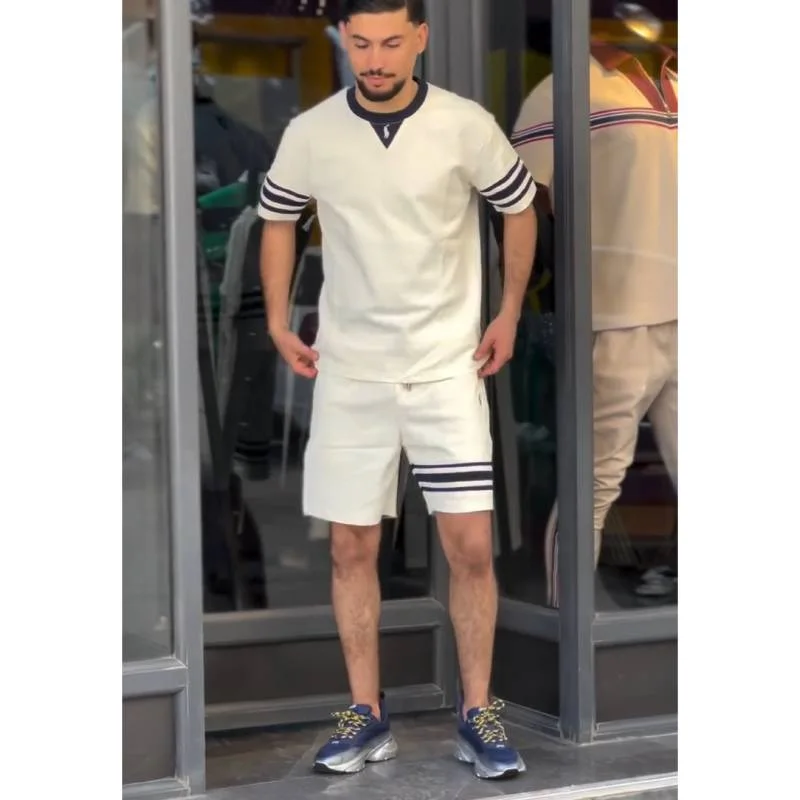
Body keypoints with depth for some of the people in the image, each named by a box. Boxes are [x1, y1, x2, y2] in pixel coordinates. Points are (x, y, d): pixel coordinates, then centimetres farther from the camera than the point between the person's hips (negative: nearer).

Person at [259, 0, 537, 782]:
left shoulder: (466, 126, -9)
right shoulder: (309, 133, -5)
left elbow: (520, 208, 7)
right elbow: (277, 219, 12)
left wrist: (509, 314, 5)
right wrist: (278, 323, 7)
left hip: (448, 366, -1)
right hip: (348, 371, 2)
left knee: (470, 546, -4)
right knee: (351, 548, 6)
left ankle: (477, 714, 12)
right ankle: (366, 715, 19)